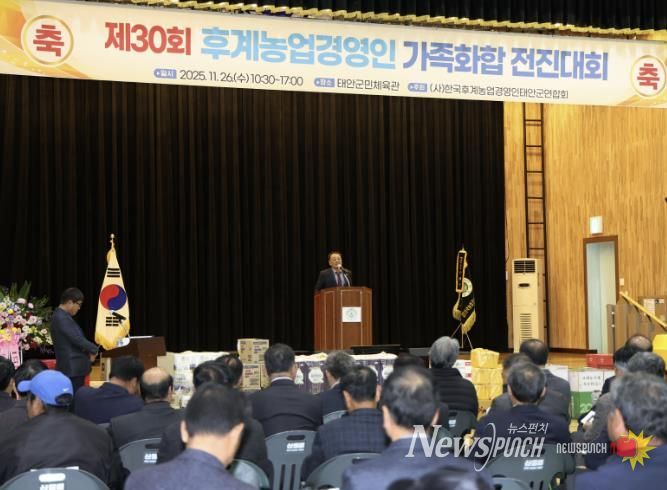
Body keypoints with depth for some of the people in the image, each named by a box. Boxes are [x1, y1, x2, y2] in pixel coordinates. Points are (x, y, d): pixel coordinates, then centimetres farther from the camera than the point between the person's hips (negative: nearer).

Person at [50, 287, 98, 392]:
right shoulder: (62, 318, -18)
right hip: (72, 368, -10)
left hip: (73, 367, 10)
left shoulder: (61, 316, 15)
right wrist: (94, 349, -7)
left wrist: (88, 350, 4)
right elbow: (77, 339, -22)